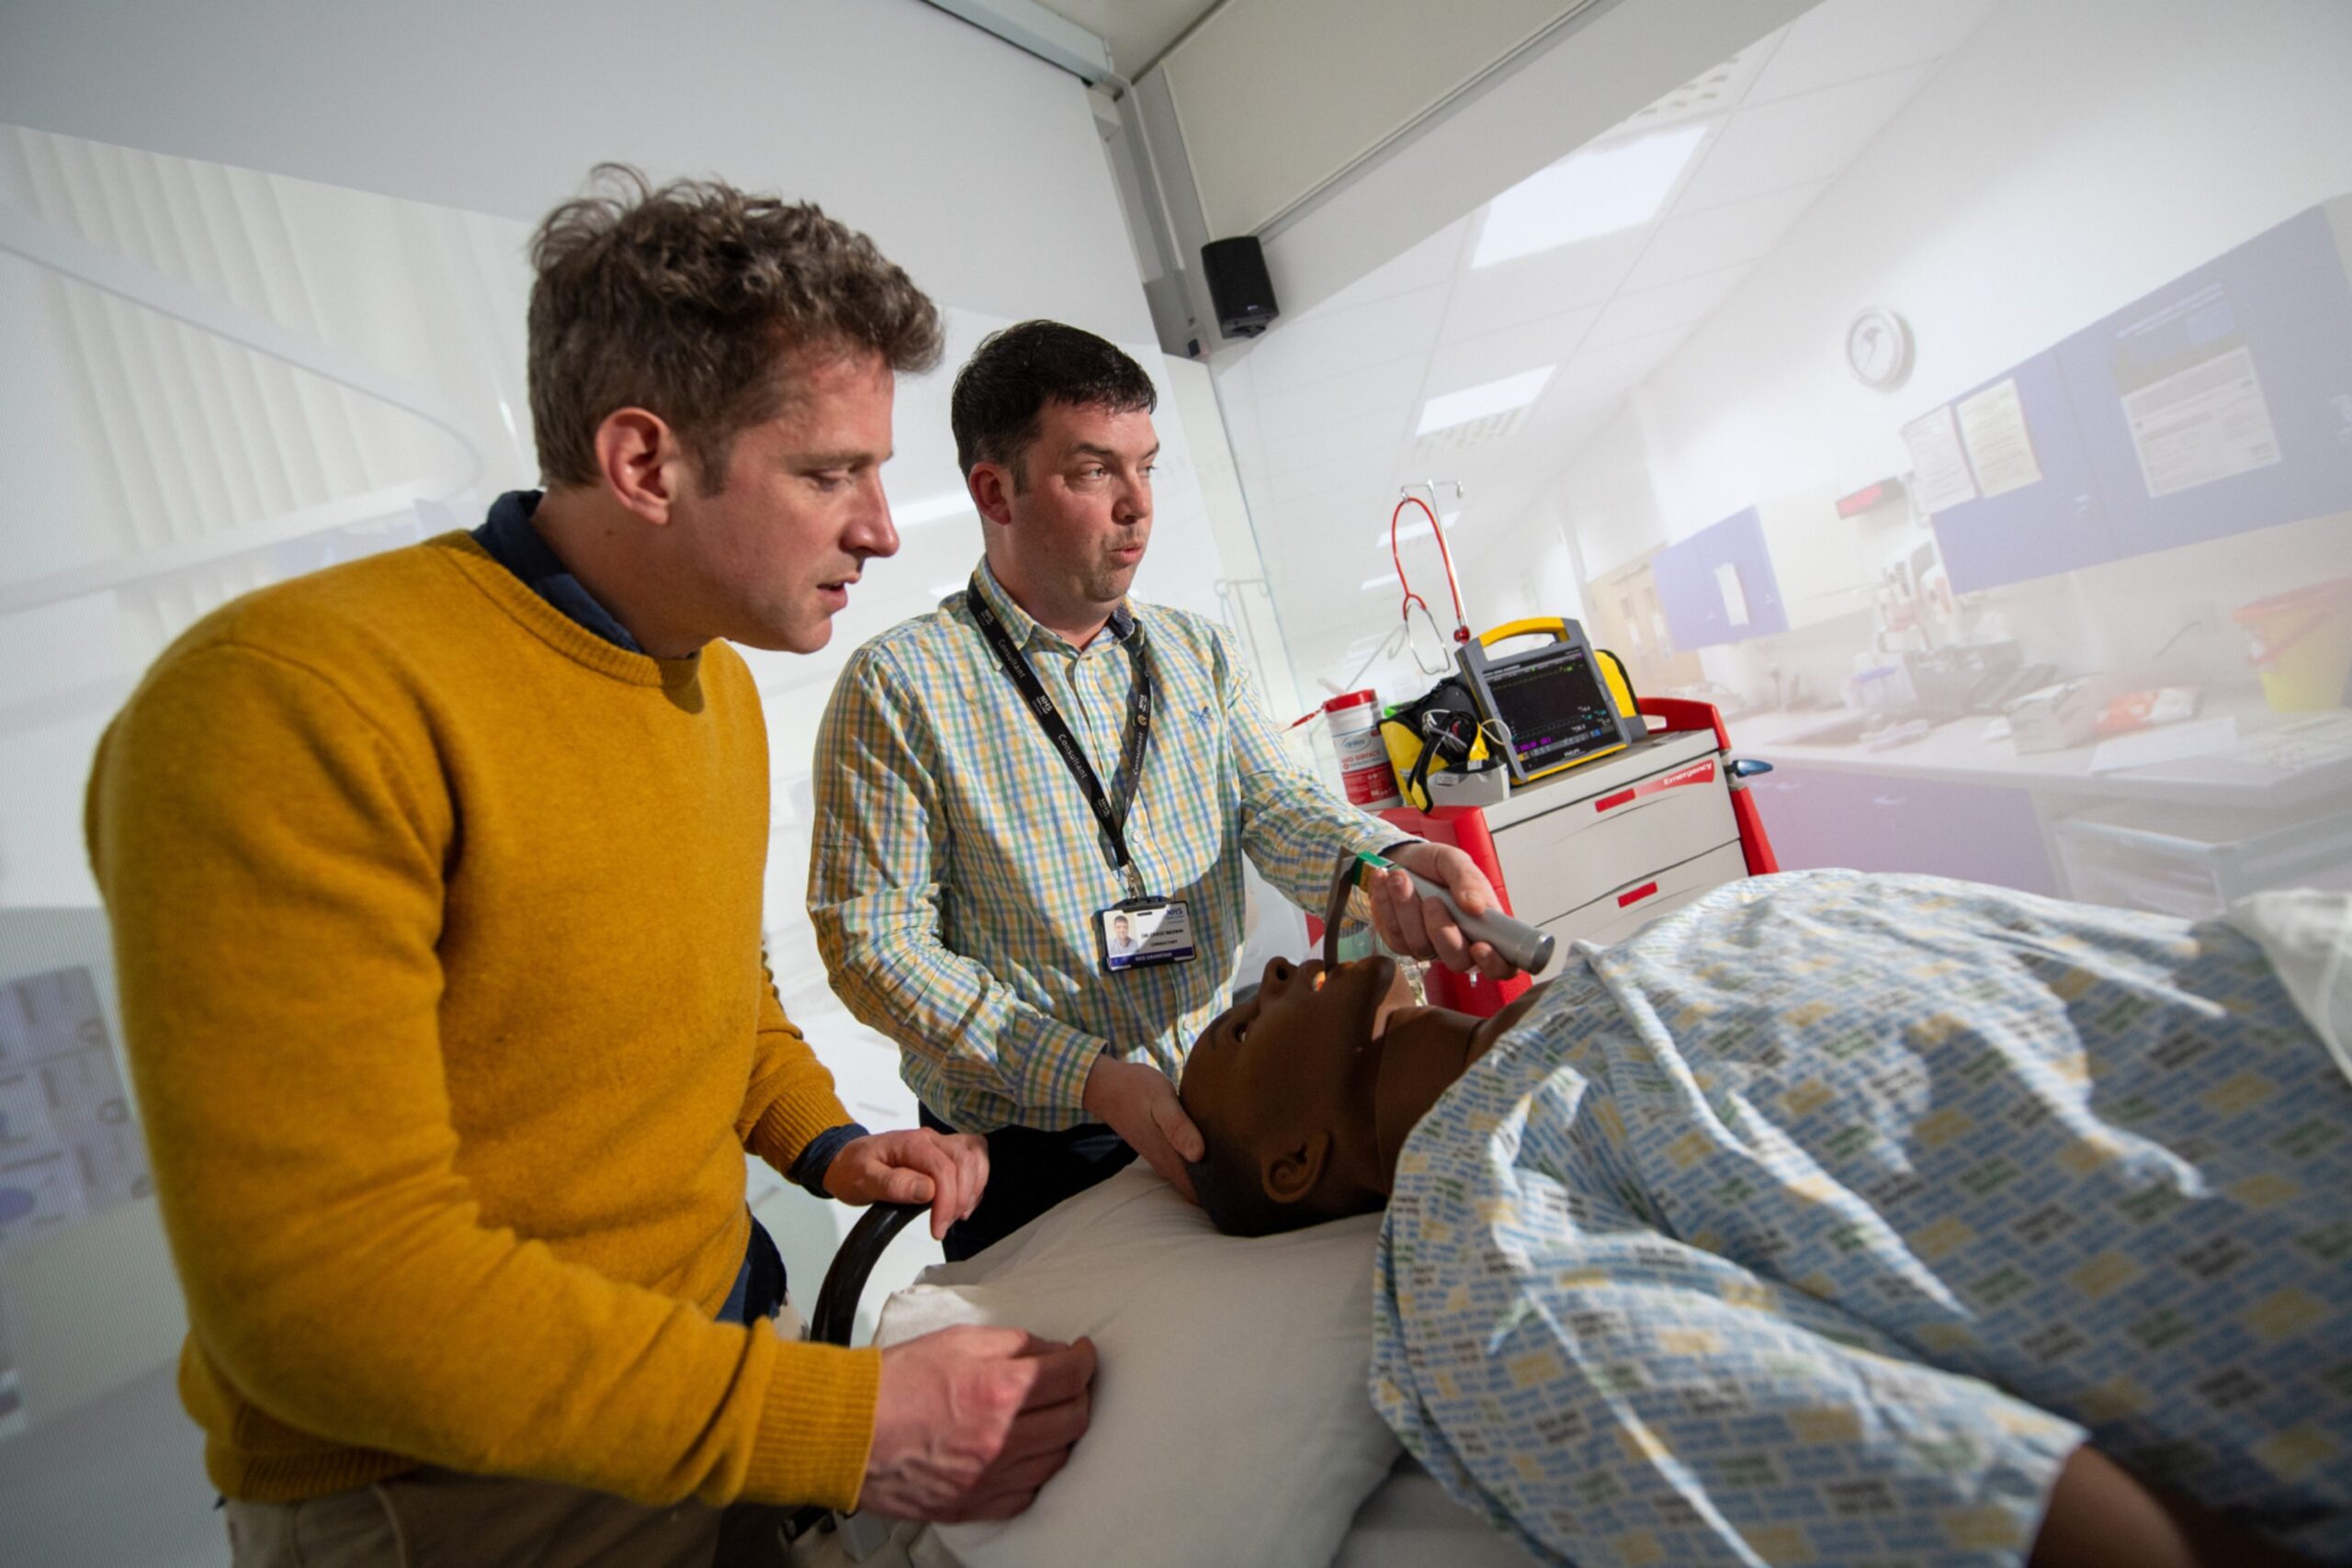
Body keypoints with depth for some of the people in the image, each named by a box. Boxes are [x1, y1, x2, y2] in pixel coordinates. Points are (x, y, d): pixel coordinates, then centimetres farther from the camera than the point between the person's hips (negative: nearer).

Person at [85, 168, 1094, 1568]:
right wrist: (847, 1425, -27)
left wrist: (824, 1141, -1)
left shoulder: (721, 683, 1)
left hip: (720, 1356, 7)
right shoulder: (292, 705, -24)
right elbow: (324, 1286, -27)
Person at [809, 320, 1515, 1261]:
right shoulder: (900, 685, -11)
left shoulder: (1195, 654, 7)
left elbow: (1274, 805, -4)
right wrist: (1089, 1078, -23)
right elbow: (871, 941, -15)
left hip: (1217, 1112, 5)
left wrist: (1380, 862, -28)